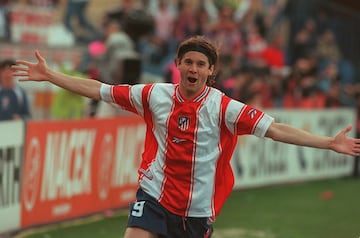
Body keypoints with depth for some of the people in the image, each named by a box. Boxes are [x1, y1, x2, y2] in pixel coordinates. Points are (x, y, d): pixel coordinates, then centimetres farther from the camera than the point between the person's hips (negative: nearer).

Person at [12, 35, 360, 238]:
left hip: (198, 207, -1)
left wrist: (328, 143, -22)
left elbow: (275, 129, -14)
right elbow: (99, 90, 4)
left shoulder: (223, 107, -9)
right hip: (154, 195, 1)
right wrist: (50, 75, 3)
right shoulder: (155, 95, -2)